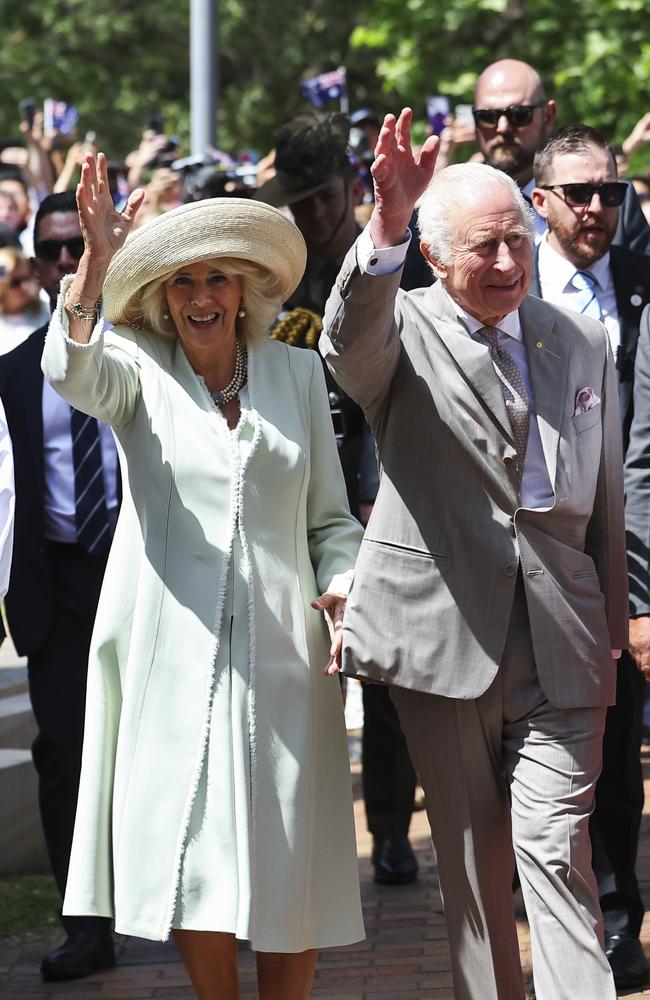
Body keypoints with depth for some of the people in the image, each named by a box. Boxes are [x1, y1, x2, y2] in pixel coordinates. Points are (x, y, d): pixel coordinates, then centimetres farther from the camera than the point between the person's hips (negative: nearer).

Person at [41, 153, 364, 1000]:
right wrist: (96, 260, -35)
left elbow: (330, 517, 14)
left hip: (279, 646, 2)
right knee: (193, 867, -2)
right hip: (176, 650, -2)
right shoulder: (138, 369, 4)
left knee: (287, 866, 3)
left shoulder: (296, 371, 10)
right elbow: (72, 371, -21)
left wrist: (343, 585, -5)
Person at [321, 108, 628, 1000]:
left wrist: (610, 646, 12)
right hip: (443, 636, -1)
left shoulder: (582, 344, 10)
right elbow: (353, 339, -27)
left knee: (557, 851, -7)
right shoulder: (402, 332, -1)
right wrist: (385, 225, -45)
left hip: (559, 650, 1)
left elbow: (606, 502, 14)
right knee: (472, 858, 9)